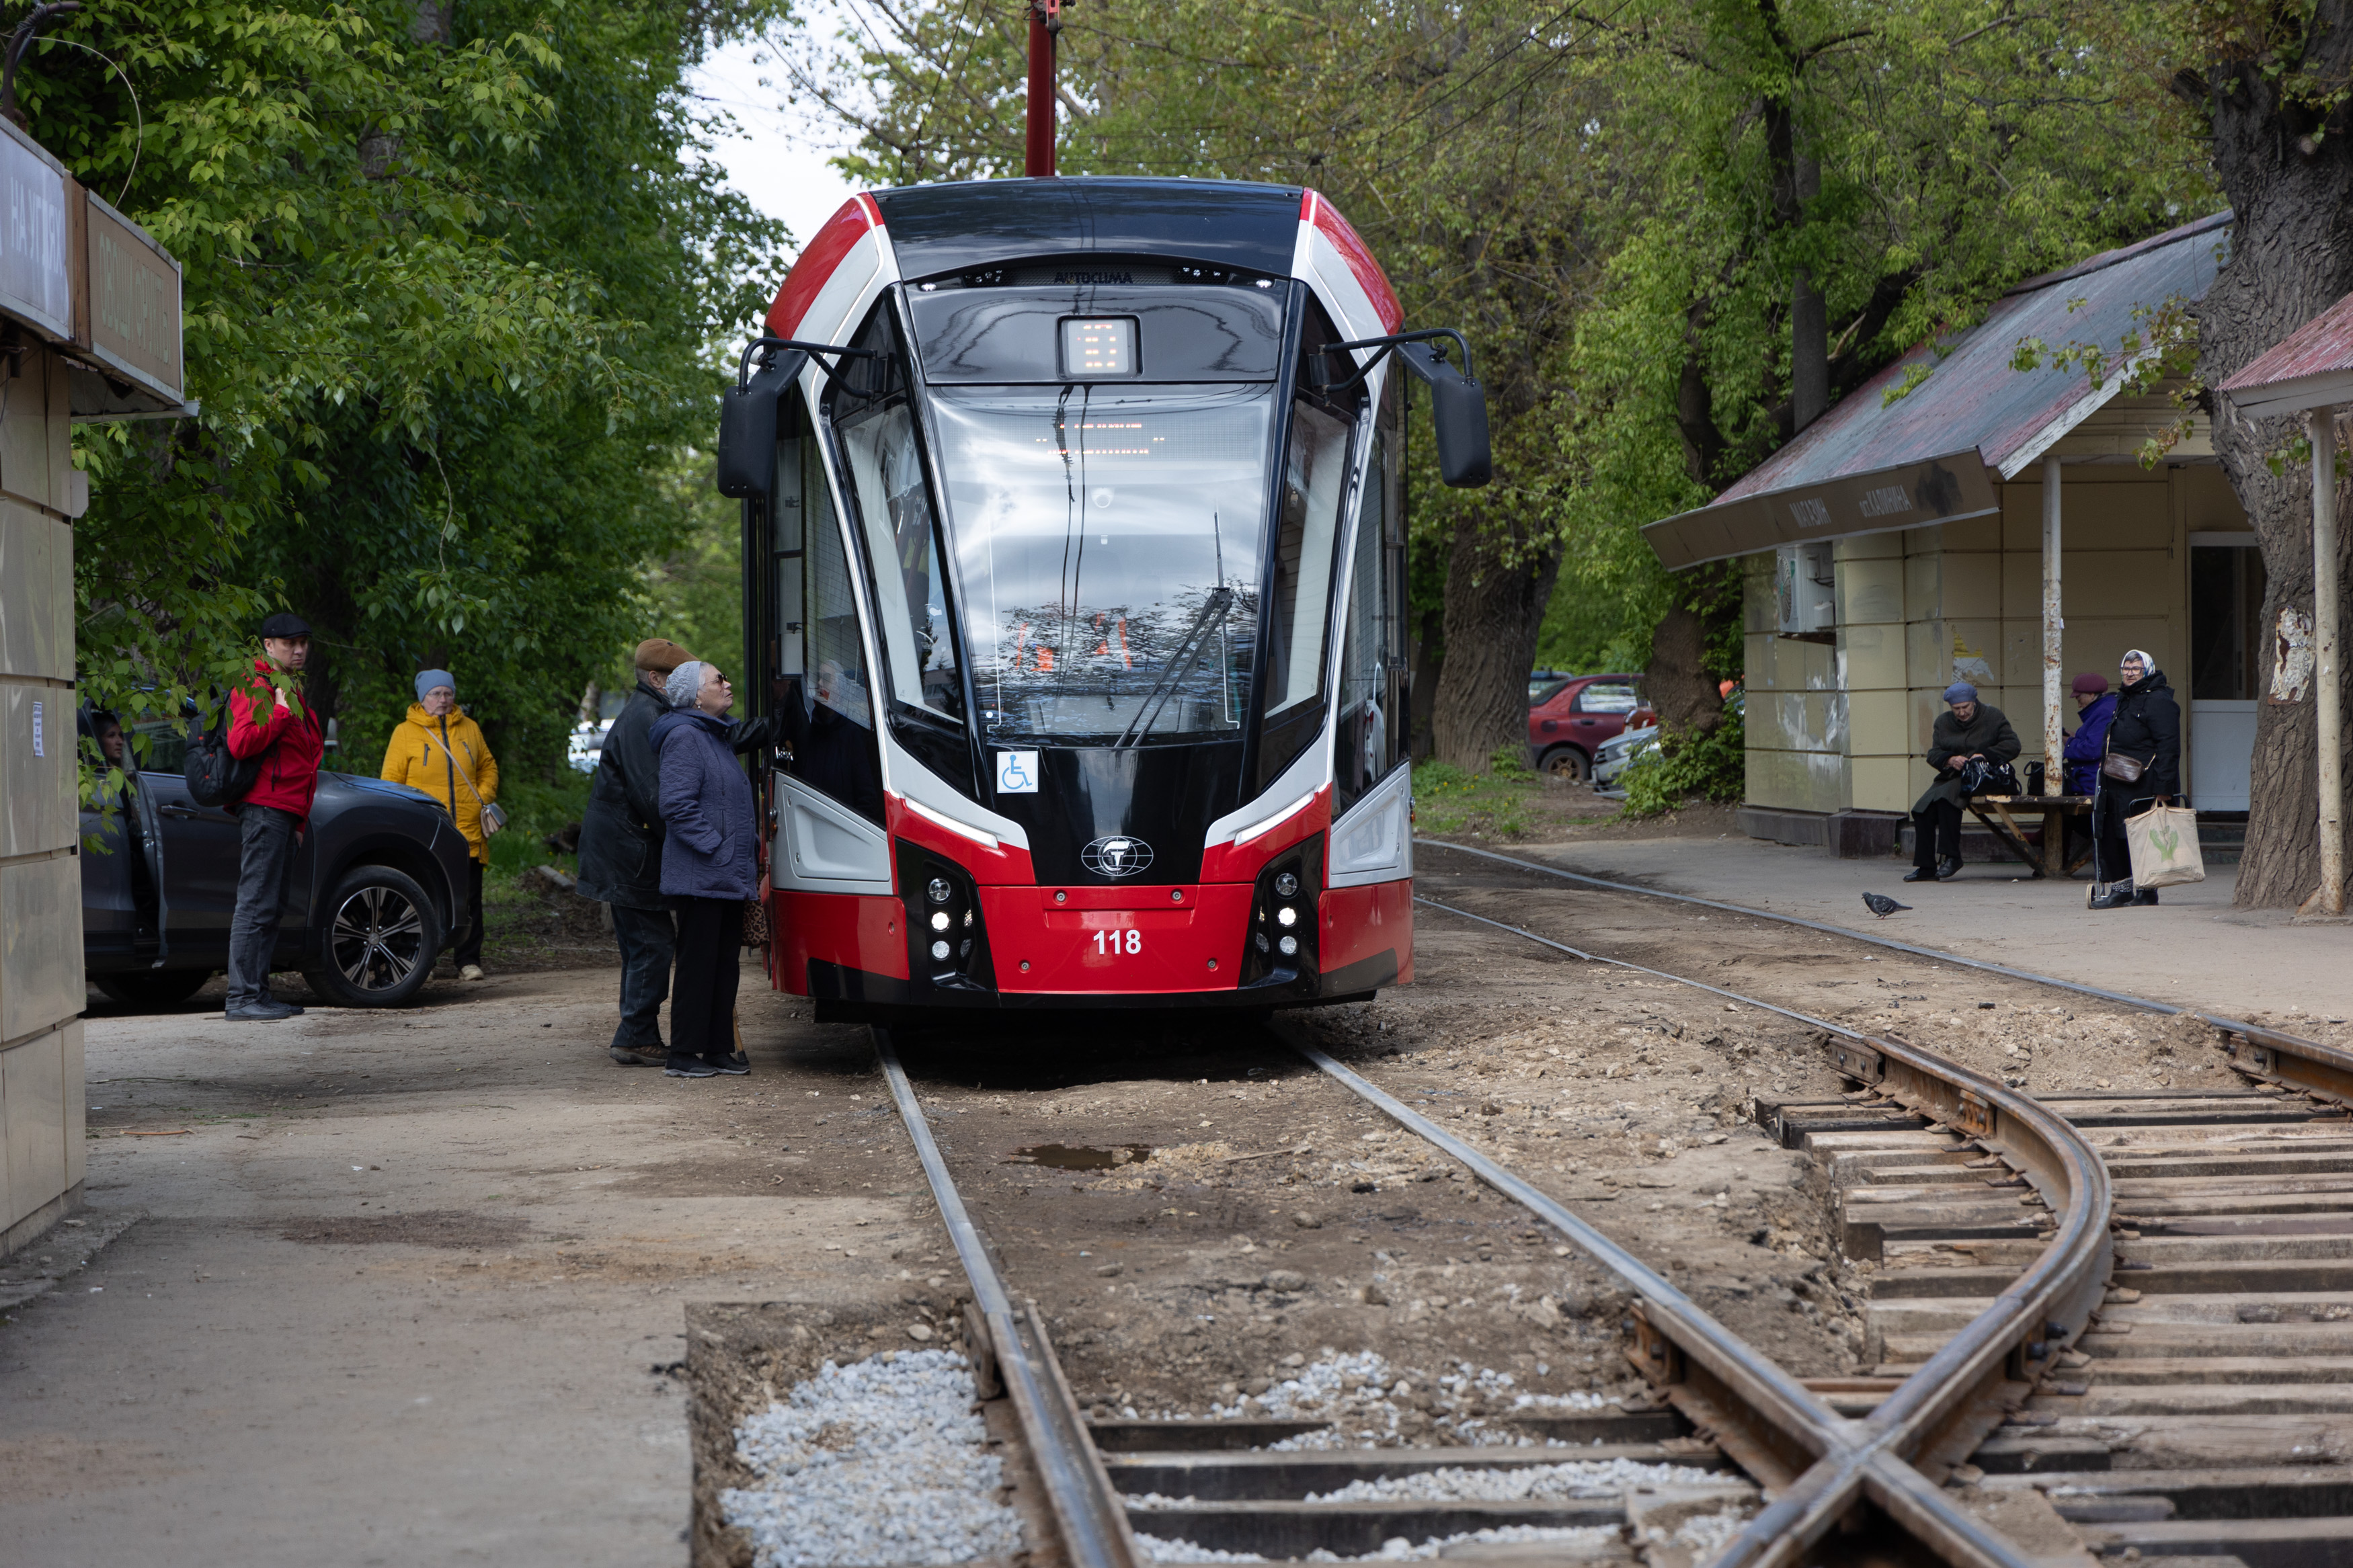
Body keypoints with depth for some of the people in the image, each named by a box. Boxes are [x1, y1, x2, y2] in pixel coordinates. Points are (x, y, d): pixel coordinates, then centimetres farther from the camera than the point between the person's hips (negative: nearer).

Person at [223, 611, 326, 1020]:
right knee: (256, 905, -11)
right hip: (264, 809, -10)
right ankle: (242, 998, -12)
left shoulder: (291, 689, 24)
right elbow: (240, 743, -22)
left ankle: (259, 993, 15)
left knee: (271, 908, 11)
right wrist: (281, 714, -20)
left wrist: (299, 819, 26)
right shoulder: (256, 687, -8)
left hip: (287, 812, 10)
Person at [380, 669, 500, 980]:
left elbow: (488, 767, 23)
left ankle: (469, 961, 7)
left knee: (470, 901, 1)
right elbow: (392, 780, 5)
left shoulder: (470, 730, 14)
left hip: (468, 834, 3)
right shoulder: (406, 733, 5)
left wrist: (484, 796, 6)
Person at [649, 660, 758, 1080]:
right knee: (698, 963, -6)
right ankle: (682, 1055, -2)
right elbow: (678, 806, -20)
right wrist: (717, 849, -20)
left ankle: (718, 1048, 17)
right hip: (701, 877, -10)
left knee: (726, 961, 11)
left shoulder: (719, 737, 20)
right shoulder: (685, 738, -12)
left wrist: (750, 843, 17)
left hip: (729, 877, 10)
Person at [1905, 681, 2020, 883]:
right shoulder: (1943, 722, 13)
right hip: (1952, 776, 5)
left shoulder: (1992, 716, 2)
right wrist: (1950, 760, -15)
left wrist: (1985, 755, -20)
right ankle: (1926, 867, -15)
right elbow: (1933, 753, 7)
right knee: (1922, 810, -19)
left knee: (1946, 797, -34)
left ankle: (1951, 857, -27)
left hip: (1983, 778, -5)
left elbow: (2013, 745, -6)